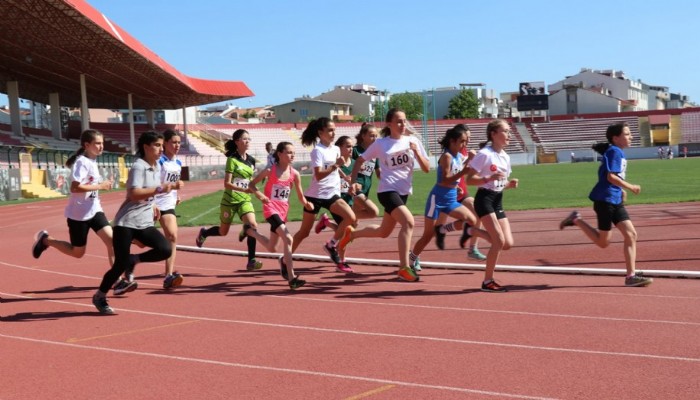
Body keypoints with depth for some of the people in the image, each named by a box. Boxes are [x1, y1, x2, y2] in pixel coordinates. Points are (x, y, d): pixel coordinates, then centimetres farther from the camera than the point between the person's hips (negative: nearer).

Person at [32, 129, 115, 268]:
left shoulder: (92, 162, 8)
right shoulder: (82, 162, -19)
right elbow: (74, 188, -29)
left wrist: (103, 184, 8)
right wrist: (100, 186, -26)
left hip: (94, 210, 7)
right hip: (79, 213, -7)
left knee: (111, 240, -8)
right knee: (78, 252, 8)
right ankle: (46, 239, 27)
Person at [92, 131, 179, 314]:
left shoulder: (157, 166, 12)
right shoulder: (138, 167, -13)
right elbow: (134, 194, -26)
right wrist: (159, 189, -32)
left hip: (145, 223, 7)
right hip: (126, 223, -7)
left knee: (166, 249, -16)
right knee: (120, 264, -6)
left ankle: (133, 261, 7)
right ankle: (100, 296, 18)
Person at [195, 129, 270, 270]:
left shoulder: (251, 160, 3)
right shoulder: (232, 160, -15)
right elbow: (227, 184, -20)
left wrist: (257, 193, 6)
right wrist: (244, 189, -32)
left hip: (245, 200, 4)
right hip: (230, 200, -4)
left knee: (253, 226, -18)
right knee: (223, 231, 13)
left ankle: (251, 261, -11)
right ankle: (204, 233, 45)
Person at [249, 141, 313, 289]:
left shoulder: (294, 173, -1)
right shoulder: (270, 171, -10)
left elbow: (300, 196, 6)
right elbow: (252, 184, -2)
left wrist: (306, 204, -15)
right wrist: (260, 195, -19)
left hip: (284, 210, 5)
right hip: (271, 208, -5)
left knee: (271, 248, 15)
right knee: (288, 239, -26)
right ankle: (292, 278, -25)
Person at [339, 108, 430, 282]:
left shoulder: (413, 141, 1)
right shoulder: (380, 144, -5)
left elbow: (426, 169, -1)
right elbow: (360, 160, 6)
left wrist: (416, 152, -17)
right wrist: (353, 181, -5)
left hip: (404, 192, 5)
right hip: (387, 191, -5)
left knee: (384, 232, 17)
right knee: (408, 222, -26)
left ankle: (351, 234, 43)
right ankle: (404, 267, -21)